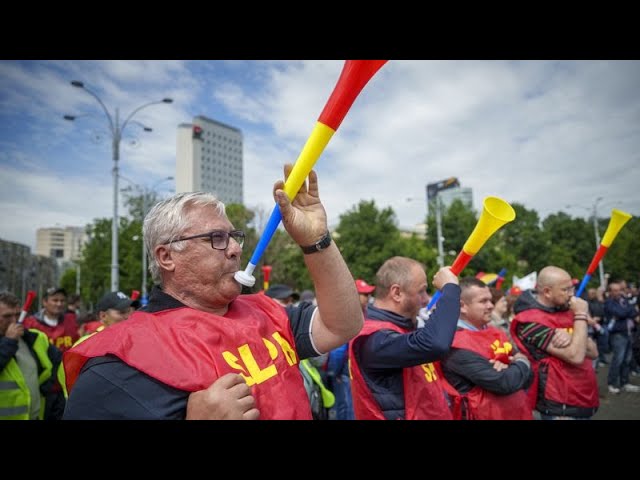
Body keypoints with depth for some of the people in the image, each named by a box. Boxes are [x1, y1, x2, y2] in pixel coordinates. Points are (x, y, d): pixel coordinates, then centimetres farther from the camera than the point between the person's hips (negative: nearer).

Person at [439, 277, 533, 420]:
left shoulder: (496, 333, 3)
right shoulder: (458, 345, -22)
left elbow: (527, 378, 2)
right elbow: (504, 383, -26)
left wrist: (509, 369, -18)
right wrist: (522, 364, -8)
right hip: (485, 415, -7)